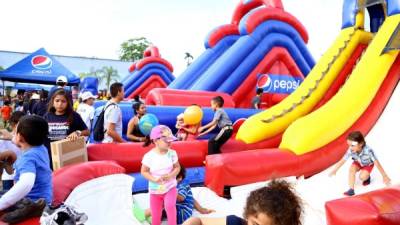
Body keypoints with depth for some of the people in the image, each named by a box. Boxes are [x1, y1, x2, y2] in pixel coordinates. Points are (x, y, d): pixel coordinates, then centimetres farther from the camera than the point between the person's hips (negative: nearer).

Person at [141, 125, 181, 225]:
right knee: (156, 214, 11)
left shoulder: (172, 153, -11)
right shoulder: (149, 156, -18)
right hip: (155, 190, 0)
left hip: (170, 187, 0)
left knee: (170, 205, -23)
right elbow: (144, 171, -9)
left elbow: (177, 167, -2)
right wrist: (154, 179, -23)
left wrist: (170, 176, -20)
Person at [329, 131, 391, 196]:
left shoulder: (368, 151, -42)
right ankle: (351, 189, -24)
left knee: (362, 177, -23)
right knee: (352, 168, -27)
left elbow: (377, 163, -35)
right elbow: (342, 161, -22)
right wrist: (334, 170, -14)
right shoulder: (351, 150, -33)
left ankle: (367, 177, 14)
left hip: (368, 165, -2)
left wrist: (384, 176, -29)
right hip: (358, 163, 3)